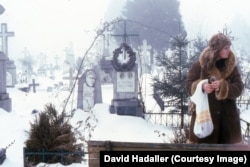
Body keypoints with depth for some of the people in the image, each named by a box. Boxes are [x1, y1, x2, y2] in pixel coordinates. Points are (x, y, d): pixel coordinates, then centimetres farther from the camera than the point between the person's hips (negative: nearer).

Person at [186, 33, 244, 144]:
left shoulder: (231, 66, 4)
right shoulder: (199, 65, -4)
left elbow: (239, 88, -3)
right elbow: (189, 85, -2)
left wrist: (223, 87, -22)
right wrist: (201, 86, -24)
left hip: (227, 116, 3)